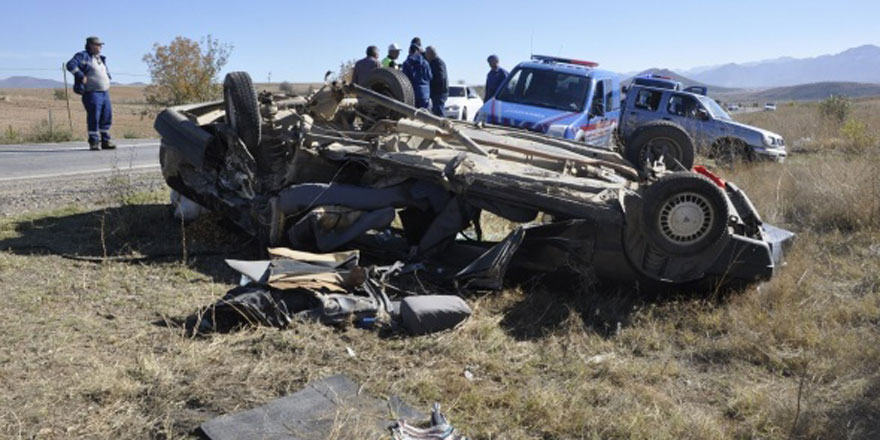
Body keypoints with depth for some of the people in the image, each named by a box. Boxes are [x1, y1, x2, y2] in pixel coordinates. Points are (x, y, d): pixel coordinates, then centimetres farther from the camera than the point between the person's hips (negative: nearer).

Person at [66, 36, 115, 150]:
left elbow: (106, 72, 36)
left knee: (106, 117, 7)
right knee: (93, 118, -7)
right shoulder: (83, 56, -3)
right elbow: (70, 65, -17)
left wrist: (108, 79, 17)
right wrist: (81, 76, -19)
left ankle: (105, 141, 16)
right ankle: (94, 142, -1)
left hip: (105, 93, 7)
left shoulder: (101, 59, 21)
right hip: (92, 93, -7)